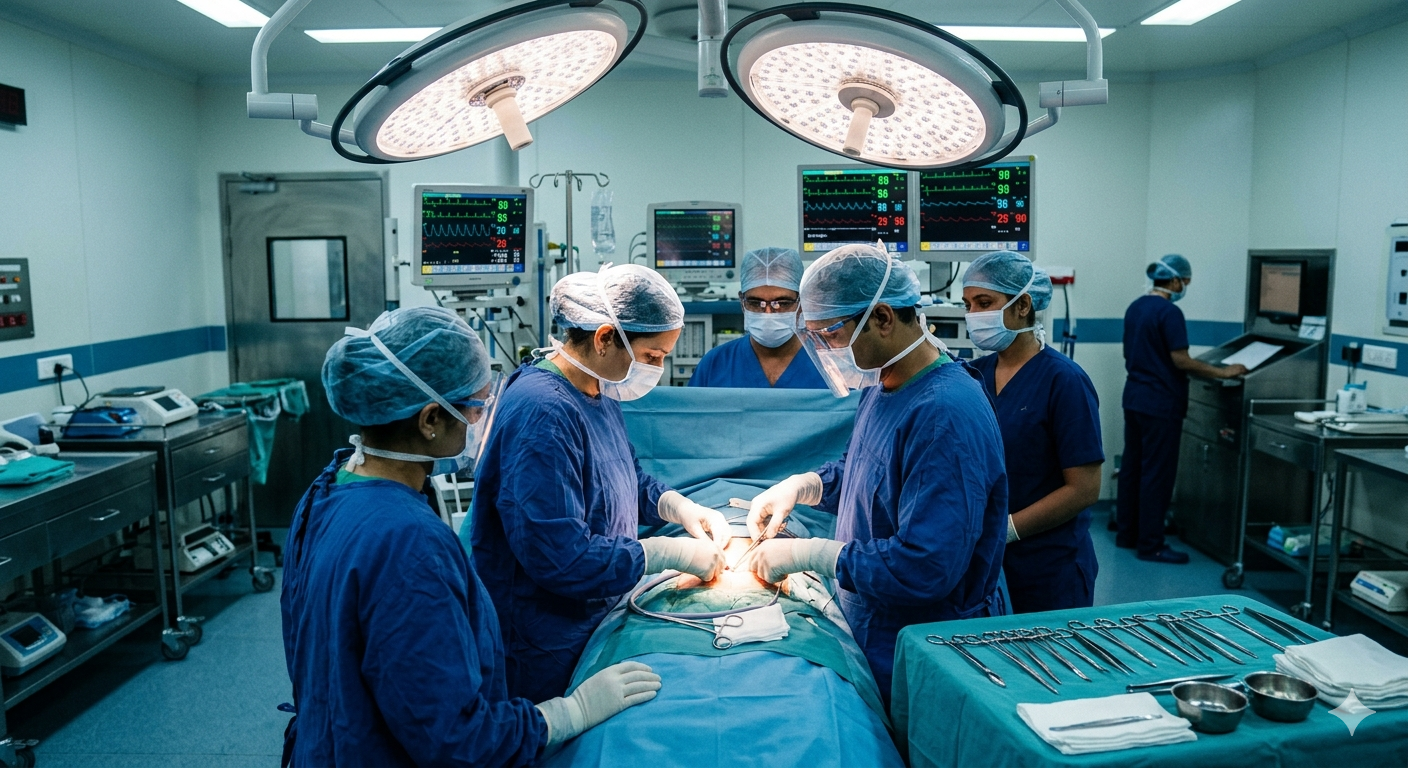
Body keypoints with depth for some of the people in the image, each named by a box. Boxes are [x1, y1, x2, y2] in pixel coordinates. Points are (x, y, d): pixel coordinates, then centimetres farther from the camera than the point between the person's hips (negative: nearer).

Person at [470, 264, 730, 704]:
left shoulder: (598, 391, 1)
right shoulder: (542, 415, -29)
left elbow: (629, 476, 17)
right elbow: (560, 557, -31)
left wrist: (683, 509, -2)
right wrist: (675, 554, -23)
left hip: (592, 620, 9)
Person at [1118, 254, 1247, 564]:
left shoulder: (1135, 307, 10)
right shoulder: (1170, 312, -16)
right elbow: (1181, 360, -19)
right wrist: (1223, 372, -11)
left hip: (1133, 396, 9)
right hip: (1160, 402, -9)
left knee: (1132, 465, 13)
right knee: (1157, 472, -3)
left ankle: (1126, 533, 21)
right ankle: (1150, 545, 2)